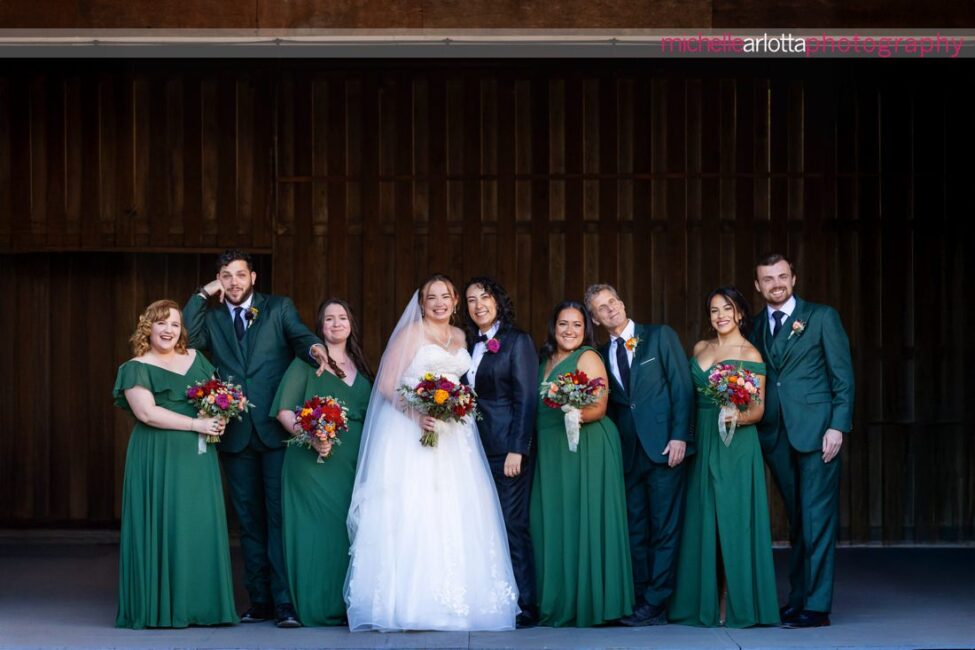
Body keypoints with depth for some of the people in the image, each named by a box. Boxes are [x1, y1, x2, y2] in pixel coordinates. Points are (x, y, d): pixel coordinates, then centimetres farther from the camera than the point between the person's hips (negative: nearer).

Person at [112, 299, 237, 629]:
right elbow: (147, 412, -14)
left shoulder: (196, 359, 15)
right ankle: (160, 609, 0)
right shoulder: (136, 368, -2)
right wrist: (196, 424, -16)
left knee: (201, 525, 2)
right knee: (162, 526, -6)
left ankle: (200, 605, 8)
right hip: (158, 459, -5)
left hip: (198, 458, 5)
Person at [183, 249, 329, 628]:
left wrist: (315, 349, -29)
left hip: (276, 430, -3)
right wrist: (202, 295, -3)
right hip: (236, 436, 3)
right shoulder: (212, 318, 13)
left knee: (280, 518, -7)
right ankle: (259, 601, 14)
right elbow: (184, 338, -2)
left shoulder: (279, 308, 7)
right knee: (250, 522, 8)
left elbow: (300, 336, -6)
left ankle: (285, 604, -8)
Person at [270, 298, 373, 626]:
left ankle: (346, 605, 8)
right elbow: (283, 409, -5)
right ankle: (318, 607, -2)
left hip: (353, 463, 5)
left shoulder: (360, 368, 17)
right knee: (317, 528, -7)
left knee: (349, 529, 2)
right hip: (314, 463, -5)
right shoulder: (306, 362, 1)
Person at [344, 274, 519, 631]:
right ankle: (410, 605, -12)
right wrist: (416, 413, -21)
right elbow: (386, 385, -7)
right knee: (413, 514, -12)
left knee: (454, 516, 2)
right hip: (411, 431, -6)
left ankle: (456, 600, 7)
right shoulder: (410, 334, -1)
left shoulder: (460, 337, 16)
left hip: (453, 436, 6)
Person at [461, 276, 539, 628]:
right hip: (477, 448, 6)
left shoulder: (517, 340, -2)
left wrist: (516, 450, -15)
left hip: (507, 447, -6)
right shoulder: (470, 345, 17)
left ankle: (524, 608, -2)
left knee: (512, 525, -6)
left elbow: (526, 398, -8)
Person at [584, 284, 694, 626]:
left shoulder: (660, 336, 2)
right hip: (628, 453, 5)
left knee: (664, 529, -4)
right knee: (635, 531, 6)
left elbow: (682, 387, -3)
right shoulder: (602, 355, 14)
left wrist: (679, 436, -11)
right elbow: (611, 406, 15)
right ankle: (639, 599, 9)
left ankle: (655, 604, -4)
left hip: (664, 446, -5)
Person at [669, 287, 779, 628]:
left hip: (735, 445, -5)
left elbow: (759, 408, -7)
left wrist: (738, 417, -27)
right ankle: (706, 602, 10)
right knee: (704, 520, 5)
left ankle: (737, 604, -2)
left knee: (733, 519, -6)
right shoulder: (700, 348, 13)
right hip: (703, 444, 5)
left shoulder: (750, 355, -4)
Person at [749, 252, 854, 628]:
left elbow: (843, 376, -1)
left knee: (817, 520, -6)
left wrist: (838, 427, -10)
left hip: (816, 430, -4)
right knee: (796, 522, 9)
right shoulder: (755, 327, 15)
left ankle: (817, 606, -5)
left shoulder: (822, 317, 2)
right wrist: (750, 423, 1)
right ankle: (797, 599, 13)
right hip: (776, 436, 4)